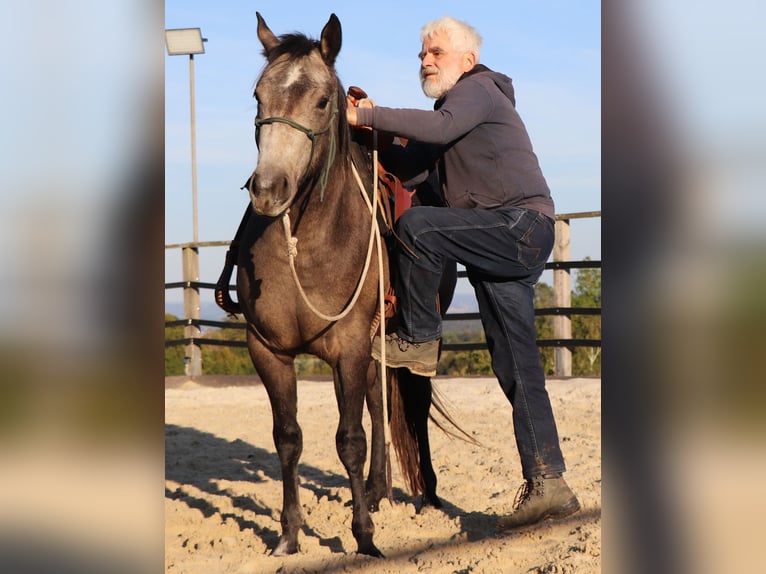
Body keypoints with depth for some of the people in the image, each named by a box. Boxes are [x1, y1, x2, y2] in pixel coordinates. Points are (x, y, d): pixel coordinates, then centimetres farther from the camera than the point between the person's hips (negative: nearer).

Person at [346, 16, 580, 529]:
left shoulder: (478, 88, -3)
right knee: (516, 367, 5)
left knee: (417, 226, -23)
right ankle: (548, 485, 6)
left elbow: (441, 126, -24)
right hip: (506, 242, 10)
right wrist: (373, 132, 6)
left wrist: (370, 115, -19)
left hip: (520, 226, -10)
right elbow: (407, 171, 20)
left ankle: (418, 340, -7)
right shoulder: (453, 106, 25)